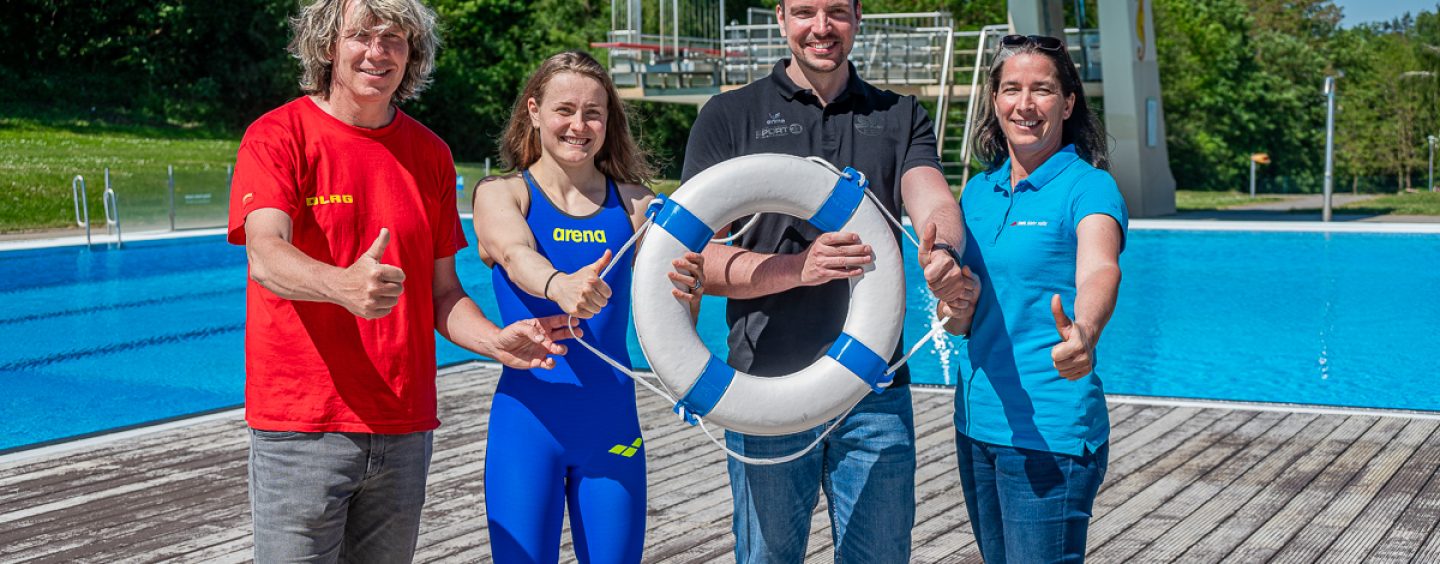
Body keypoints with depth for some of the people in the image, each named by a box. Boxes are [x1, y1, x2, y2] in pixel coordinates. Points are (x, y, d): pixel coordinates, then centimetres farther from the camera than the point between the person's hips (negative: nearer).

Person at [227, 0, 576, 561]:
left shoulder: (430, 155, 11)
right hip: (302, 429, -4)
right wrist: (342, 286, -41)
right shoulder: (278, 136, -4)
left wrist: (495, 342, -7)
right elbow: (264, 257, -20)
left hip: (403, 429, 4)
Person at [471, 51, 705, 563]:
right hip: (528, 420, -2)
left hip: (611, 423, 3)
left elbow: (674, 326, -7)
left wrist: (689, 288, -32)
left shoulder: (634, 204, 5)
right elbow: (515, 254, -22)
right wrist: (560, 286, -45)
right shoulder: (500, 195, 0)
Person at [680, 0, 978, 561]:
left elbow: (934, 202, -9)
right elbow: (698, 260, -5)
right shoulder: (730, 116, 3)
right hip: (767, 388, -2)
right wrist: (798, 268, -23)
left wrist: (941, 251, -33)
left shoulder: (900, 117, 11)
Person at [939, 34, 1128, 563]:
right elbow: (957, 322, 12)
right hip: (977, 420, 7)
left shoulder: (1087, 187, -9)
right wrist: (952, 297, -12)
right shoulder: (979, 191, 10)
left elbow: (1099, 273, -30)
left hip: (1049, 432, -7)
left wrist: (1084, 335, -52)